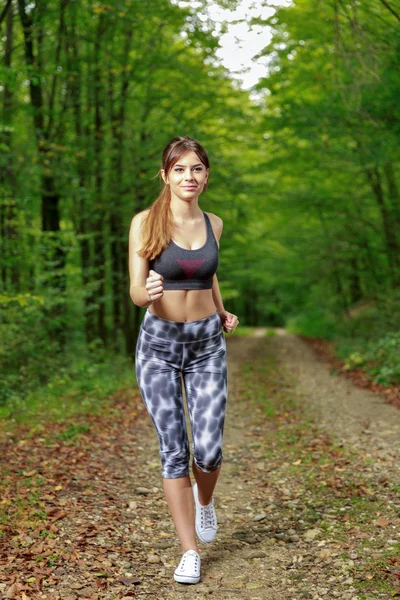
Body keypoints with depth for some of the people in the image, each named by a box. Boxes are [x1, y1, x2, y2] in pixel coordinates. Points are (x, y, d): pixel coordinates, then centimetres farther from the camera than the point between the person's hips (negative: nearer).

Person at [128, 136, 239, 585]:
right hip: (159, 344, -2)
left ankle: (204, 500, 33)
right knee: (173, 452, -1)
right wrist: (148, 292, -35)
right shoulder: (145, 222, -9)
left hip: (207, 344, 3)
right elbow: (136, 293, -14)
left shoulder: (213, 224, 3)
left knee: (208, 452, -4)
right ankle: (190, 552, 14)